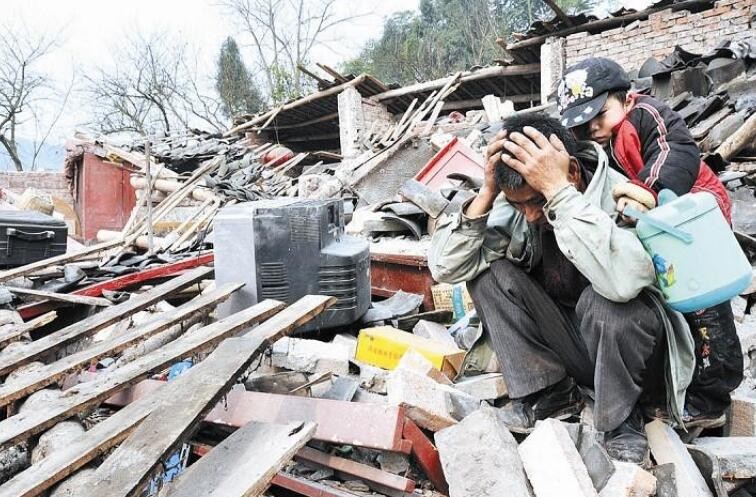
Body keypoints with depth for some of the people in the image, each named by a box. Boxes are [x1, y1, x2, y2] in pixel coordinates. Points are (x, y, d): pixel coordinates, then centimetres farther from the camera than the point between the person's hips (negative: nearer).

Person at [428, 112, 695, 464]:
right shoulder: (514, 206, -12)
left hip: (627, 347, -4)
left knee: (607, 301, -36)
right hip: (559, 343, 4)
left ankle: (621, 416, -7)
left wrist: (558, 189, -42)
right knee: (488, 271, -17)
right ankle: (550, 391, -2)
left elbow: (624, 280, -47)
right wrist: (487, 192, -27)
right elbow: (444, 267, -18)